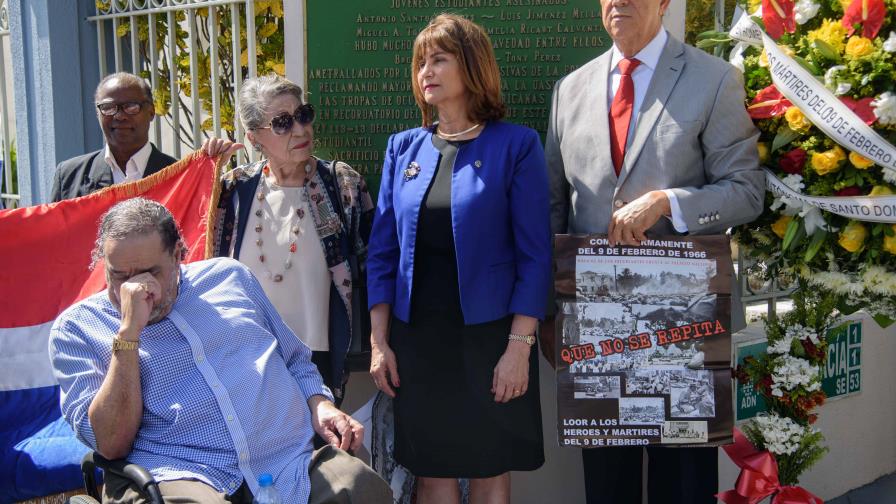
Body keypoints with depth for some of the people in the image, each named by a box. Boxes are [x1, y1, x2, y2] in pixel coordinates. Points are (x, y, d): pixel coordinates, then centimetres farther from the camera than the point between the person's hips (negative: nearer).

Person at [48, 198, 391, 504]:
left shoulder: (229, 276, 18)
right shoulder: (77, 327, 8)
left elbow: (296, 360, 27)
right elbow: (111, 444, -5)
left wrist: (320, 405, 6)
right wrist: (128, 332, -11)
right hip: (182, 477, -3)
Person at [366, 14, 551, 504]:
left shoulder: (515, 145, -5)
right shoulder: (403, 147, 7)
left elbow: (534, 255, -8)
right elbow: (382, 251, 7)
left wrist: (519, 346, -13)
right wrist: (378, 341, 1)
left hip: (488, 336, -3)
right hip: (416, 339, 4)